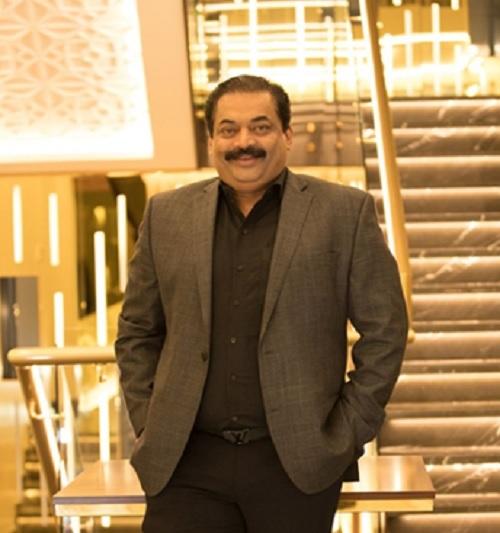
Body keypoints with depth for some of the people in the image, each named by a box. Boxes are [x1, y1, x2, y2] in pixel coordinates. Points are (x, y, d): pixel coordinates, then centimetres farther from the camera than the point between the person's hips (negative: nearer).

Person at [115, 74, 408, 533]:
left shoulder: (345, 213, 0)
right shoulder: (167, 216, 8)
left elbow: (384, 330, 1)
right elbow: (136, 333, 14)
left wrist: (349, 431, -2)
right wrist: (148, 428, 6)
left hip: (297, 463, -2)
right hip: (187, 463, 2)